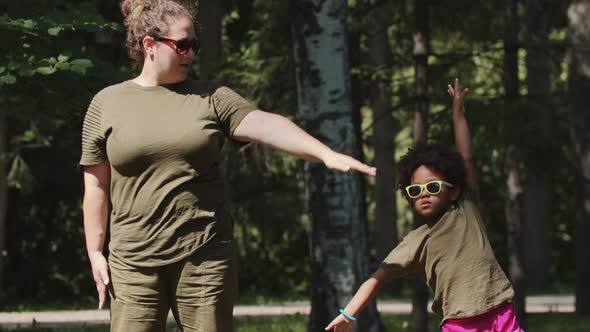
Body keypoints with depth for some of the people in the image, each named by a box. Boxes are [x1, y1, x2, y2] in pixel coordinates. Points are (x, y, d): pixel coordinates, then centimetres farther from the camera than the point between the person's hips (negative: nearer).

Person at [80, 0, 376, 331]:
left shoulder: (210, 98, 5)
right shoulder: (107, 103, 5)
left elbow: (264, 125, -10)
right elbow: (96, 185, 7)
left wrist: (326, 154, -24)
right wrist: (95, 252, 3)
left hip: (204, 258, 1)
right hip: (134, 263, -1)